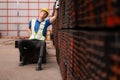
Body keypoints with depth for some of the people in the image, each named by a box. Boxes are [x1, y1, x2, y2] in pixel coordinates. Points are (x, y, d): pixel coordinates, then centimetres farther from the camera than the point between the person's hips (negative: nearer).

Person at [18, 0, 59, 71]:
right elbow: (29, 28, 34)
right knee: (20, 42, -26)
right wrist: (31, 34, 16)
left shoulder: (46, 22, 9)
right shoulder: (32, 21, 15)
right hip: (31, 41, 3)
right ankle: (23, 60, -11)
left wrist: (56, 8, -6)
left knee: (43, 43, -41)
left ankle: (39, 64, -44)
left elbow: (55, 17, -2)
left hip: (39, 42, -3)